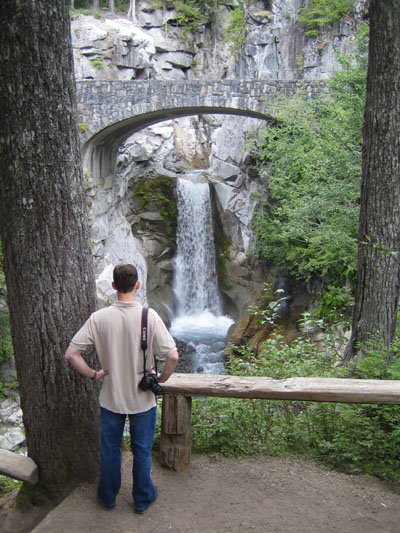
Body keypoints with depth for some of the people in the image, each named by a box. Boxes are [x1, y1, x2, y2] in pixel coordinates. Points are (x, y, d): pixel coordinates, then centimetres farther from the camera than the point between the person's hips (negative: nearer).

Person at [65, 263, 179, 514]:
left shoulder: (99, 318, -14)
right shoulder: (149, 316, -18)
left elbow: (71, 354, -13)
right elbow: (173, 356, -22)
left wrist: (93, 374, -1)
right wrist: (162, 378, -4)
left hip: (111, 398, 1)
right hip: (142, 398, -1)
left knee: (110, 449, 22)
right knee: (142, 450, 18)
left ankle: (108, 496, 40)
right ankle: (143, 499, 35)